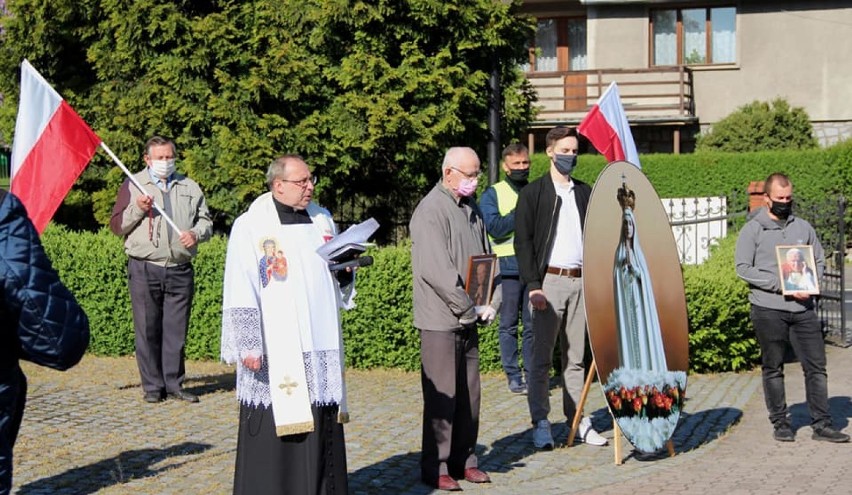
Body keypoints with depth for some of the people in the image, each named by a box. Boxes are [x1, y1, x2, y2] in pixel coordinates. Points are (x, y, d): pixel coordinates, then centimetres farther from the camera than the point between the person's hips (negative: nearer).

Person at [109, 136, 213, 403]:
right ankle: (152, 386, 7)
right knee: (148, 330, 0)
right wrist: (137, 209, -10)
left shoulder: (189, 187, 16)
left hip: (180, 270, 2)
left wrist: (196, 234, -3)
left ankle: (174, 383, 12)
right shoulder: (132, 186, 9)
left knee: (176, 330, 3)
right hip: (144, 270, -2)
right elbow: (116, 225, 6)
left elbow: (206, 220, 18)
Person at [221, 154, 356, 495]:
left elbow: (339, 281, 22)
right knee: (275, 426, -2)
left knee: (321, 425, 8)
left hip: (321, 346, 6)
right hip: (275, 351, -5)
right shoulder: (250, 227, -5)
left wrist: (344, 270, -2)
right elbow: (240, 291, -9)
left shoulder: (322, 220, 12)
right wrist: (247, 346, -15)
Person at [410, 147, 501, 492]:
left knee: (469, 395, 12)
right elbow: (435, 270, -21)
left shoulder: (471, 209, 14)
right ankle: (435, 469, 7)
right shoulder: (431, 211, -13)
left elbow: (487, 257, 15)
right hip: (441, 319, -8)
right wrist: (469, 307, -15)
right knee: (441, 397, -2)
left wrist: (492, 303, 1)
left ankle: (464, 461, 23)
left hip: (469, 320, 8)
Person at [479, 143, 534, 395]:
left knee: (533, 324, 5)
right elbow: (494, 227, -8)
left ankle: (532, 373, 12)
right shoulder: (492, 194, 5)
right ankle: (513, 375, 8)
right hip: (507, 268, -3)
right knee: (509, 325, 2)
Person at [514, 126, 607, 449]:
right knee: (542, 358, -3)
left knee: (575, 357, 9)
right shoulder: (533, 194, 1)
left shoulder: (585, 193, 16)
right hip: (549, 280, -5)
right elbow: (523, 241, -4)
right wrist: (533, 285, -13)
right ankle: (540, 424, 1)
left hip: (580, 280, 5)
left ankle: (577, 421, 14)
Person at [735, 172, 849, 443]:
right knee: (773, 369, 5)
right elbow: (743, 268, -7)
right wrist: (780, 285, -14)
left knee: (816, 366, 1)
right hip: (768, 309, -3)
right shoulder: (752, 230, 0)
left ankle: (821, 424, 6)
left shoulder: (803, 227, 12)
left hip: (803, 308, 3)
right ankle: (780, 423, 15)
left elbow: (819, 260, 17)